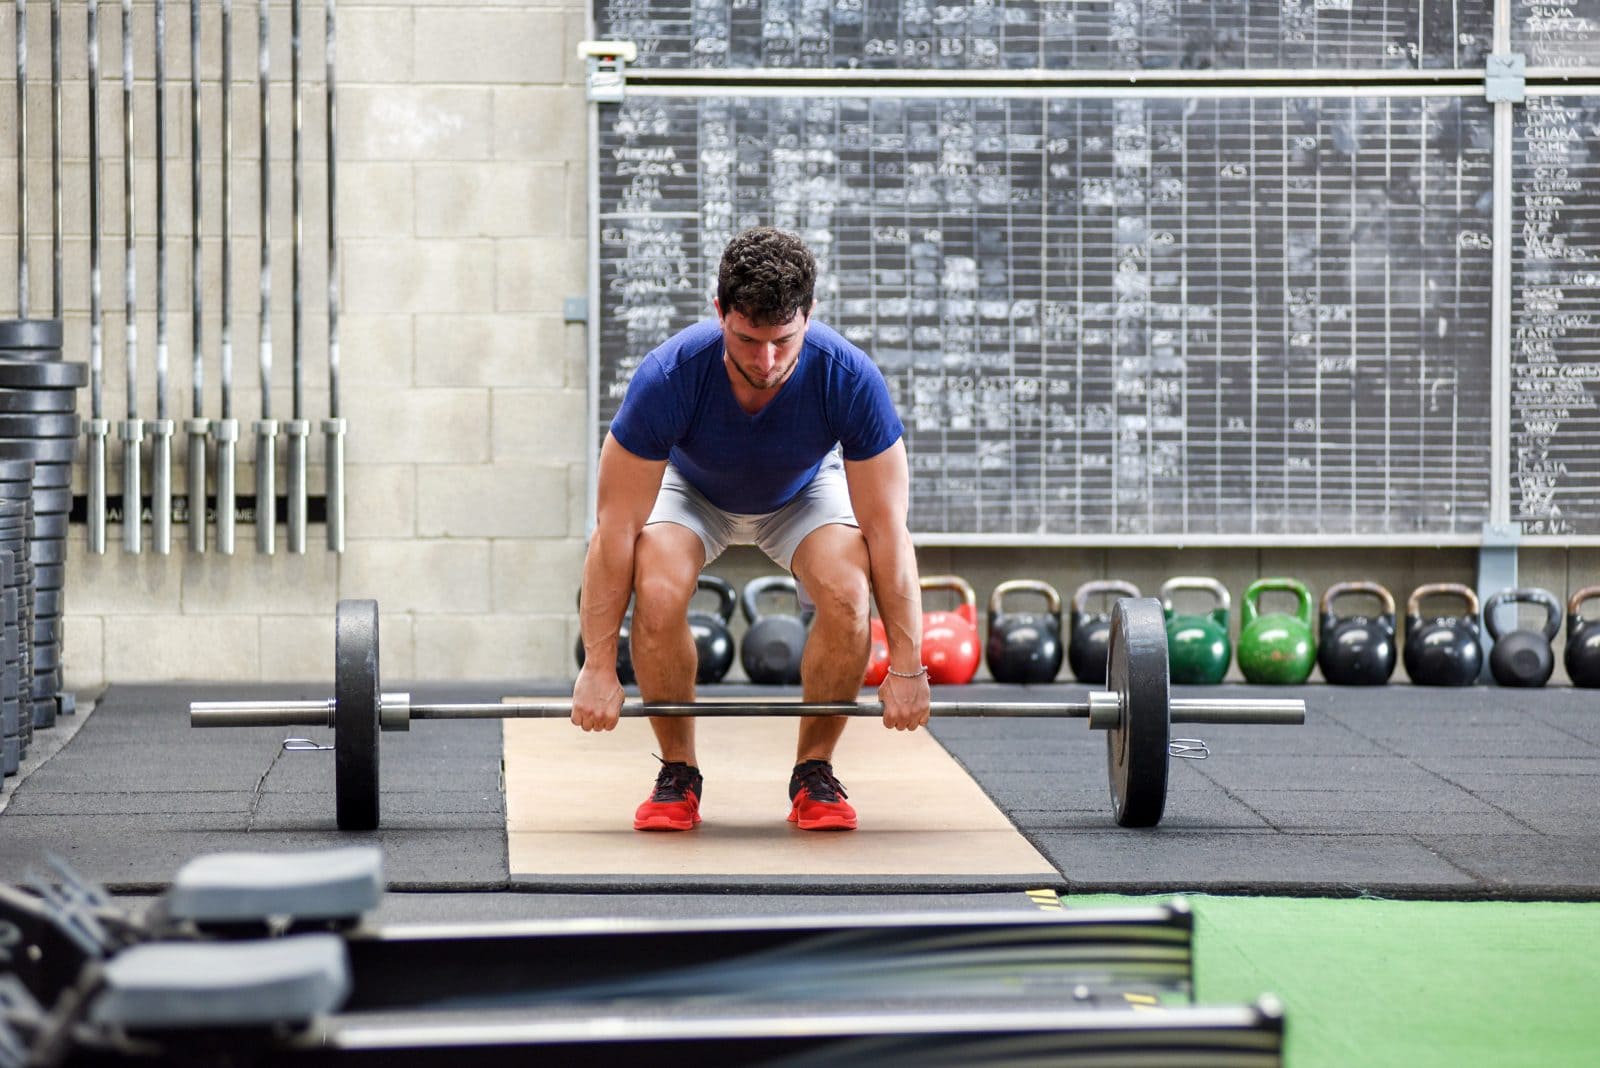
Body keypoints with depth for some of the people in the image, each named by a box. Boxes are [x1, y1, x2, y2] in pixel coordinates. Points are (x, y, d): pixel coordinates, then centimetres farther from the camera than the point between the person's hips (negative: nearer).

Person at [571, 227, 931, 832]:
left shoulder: (851, 380, -36)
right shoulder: (668, 378, -38)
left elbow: (887, 529, -28)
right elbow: (617, 527, -30)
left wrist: (907, 669, -26)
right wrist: (598, 669, -28)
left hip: (804, 491, 0)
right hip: (694, 489, 0)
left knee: (847, 595, -29)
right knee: (658, 595, -31)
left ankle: (814, 771, -7)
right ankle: (678, 773, -7)